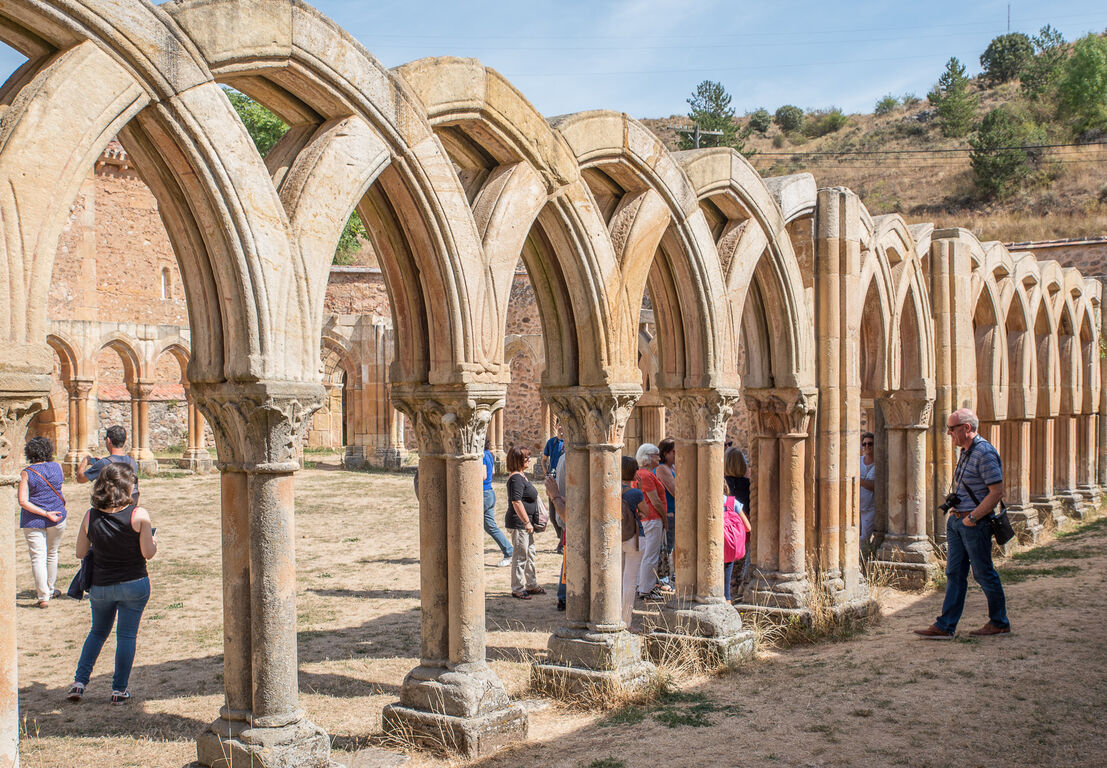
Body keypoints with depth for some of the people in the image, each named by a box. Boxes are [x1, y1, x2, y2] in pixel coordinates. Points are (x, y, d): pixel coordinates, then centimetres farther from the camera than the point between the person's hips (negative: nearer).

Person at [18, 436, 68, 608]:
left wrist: (45, 514, -14)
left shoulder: (26, 473, -10)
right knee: (52, 554, 19)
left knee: (38, 557, -1)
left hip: (33, 521, -3)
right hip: (58, 519, 3)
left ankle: (43, 597, -6)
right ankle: (50, 590, 32)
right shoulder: (57, 467, -3)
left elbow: (23, 502, -15)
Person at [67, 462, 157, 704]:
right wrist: (154, 542, 7)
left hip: (100, 585, 3)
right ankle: (120, 689, 10)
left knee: (97, 632, 22)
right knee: (126, 635, 7)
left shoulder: (91, 516, -5)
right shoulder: (139, 515, -15)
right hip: (133, 584, -3)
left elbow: (80, 552, 2)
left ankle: (79, 682, 17)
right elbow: (148, 553, -14)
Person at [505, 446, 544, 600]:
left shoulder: (521, 475, 14)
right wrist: (527, 522, -25)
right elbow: (516, 502, -26)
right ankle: (517, 589, 6)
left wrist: (530, 522, 24)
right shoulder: (516, 478, -19)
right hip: (518, 523, -11)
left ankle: (531, 585, 28)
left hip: (525, 523, 11)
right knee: (520, 556, -3)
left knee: (530, 554, 18)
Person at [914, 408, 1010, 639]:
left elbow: (997, 491, -20)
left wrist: (972, 517, -19)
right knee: (954, 573, 8)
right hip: (957, 521, 9)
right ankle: (945, 626, 9)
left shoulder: (984, 453, -16)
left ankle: (999, 623, 18)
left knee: (983, 574, 3)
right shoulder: (965, 452, 14)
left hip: (975, 524, -9)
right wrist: (955, 509, 13)